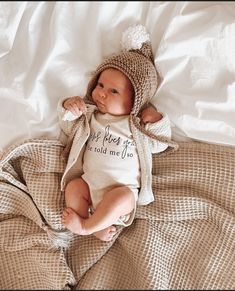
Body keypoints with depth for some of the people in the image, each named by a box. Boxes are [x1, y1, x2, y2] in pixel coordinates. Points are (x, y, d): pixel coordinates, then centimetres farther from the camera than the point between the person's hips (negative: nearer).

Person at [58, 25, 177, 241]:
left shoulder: (137, 123, 2)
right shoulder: (90, 115, 9)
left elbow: (158, 146, 5)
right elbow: (68, 129, 15)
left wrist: (157, 123, -12)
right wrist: (67, 108, -3)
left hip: (123, 188, -4)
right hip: (89, 182, 5)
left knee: (123, 198, -31)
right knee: (73, 187, -18)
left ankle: (85, 226, -16)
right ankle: (98, 227, -13)